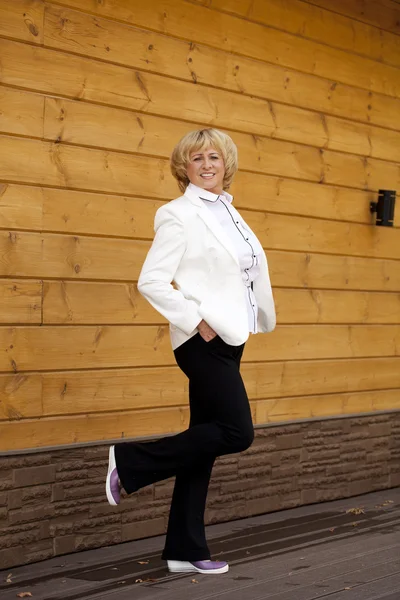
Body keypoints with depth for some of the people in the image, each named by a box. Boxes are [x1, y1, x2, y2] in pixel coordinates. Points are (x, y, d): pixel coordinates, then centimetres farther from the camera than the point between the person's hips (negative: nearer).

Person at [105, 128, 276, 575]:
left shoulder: (228, 213, 15)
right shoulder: (179, 215, -8)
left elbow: (250, 269, 27)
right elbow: (151, 281, -16)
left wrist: (260, 318, 17)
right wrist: (195, 321, -19)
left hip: (230, 338, 8)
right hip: (205, 340, -8)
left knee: (205, 442, 8)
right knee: (237, 432, -13)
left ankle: (185, 550, 15)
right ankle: (131, 461, 0)